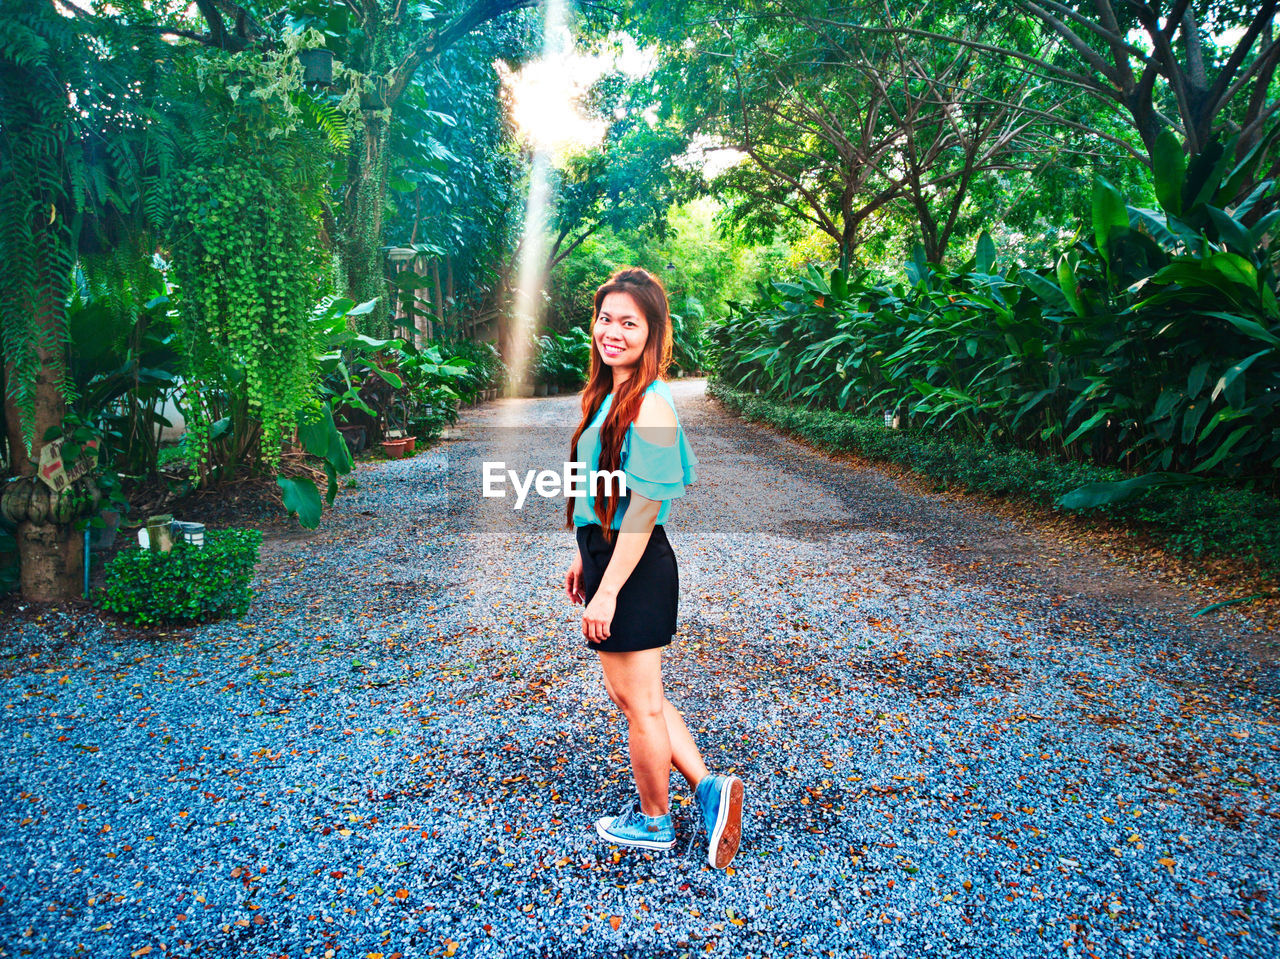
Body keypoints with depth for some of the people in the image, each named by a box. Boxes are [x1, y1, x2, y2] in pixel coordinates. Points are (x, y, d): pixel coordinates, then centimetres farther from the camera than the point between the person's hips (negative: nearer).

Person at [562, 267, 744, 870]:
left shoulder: (650, 405, -20)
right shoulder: (609, 392, 9)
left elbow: (643, 509, -21)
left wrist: (607, 591, -19)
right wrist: (583, 560, 19)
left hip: (635, 571, -10)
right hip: (607, 555, 10)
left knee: (639, 704, 9)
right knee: (628, 693, 19)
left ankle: (654, 822, 31)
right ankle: (707, 787, 29)